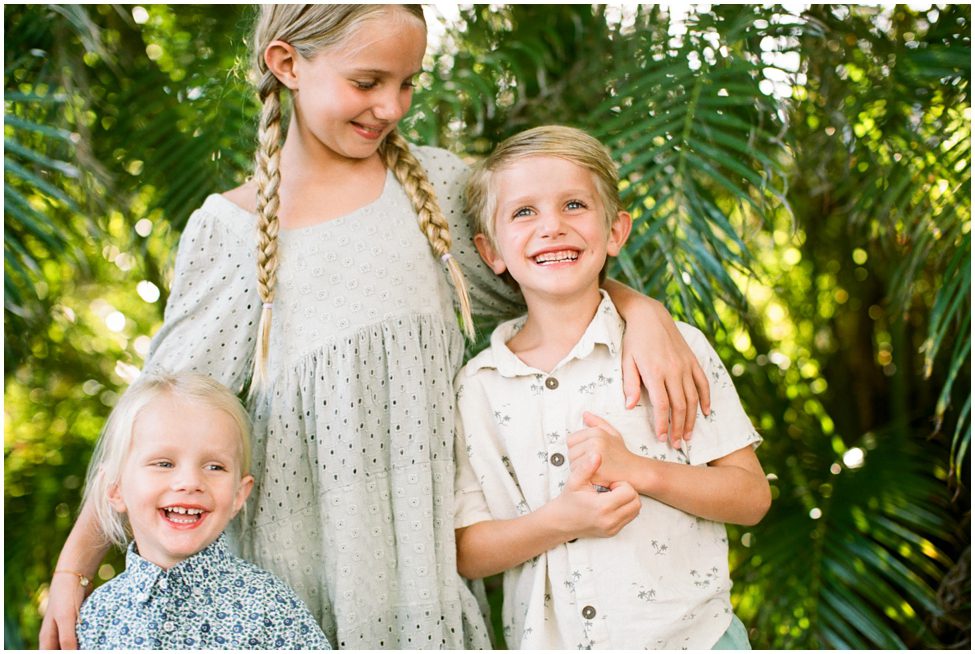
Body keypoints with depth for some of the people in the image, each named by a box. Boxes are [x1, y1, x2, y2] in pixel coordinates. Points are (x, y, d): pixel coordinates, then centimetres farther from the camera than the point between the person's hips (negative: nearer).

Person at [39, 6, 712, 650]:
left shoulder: (435, 182, 4)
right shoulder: (229, 229, -1)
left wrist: (645, 310, -9)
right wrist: (75, 565, -2)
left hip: (428, 531, 2)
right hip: (304, 538, -1)